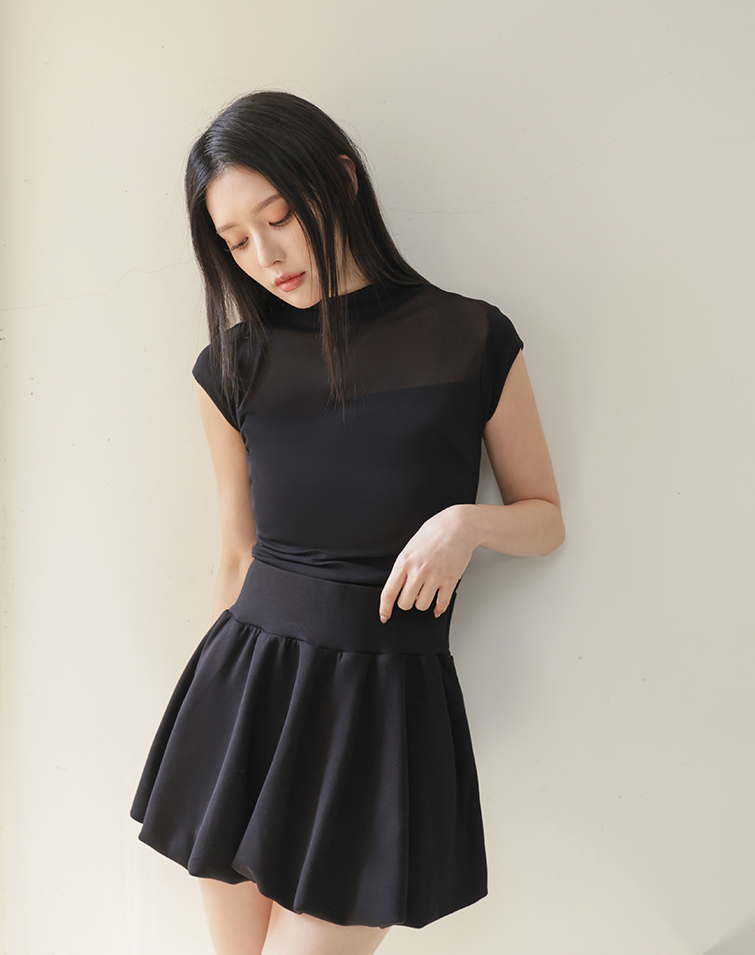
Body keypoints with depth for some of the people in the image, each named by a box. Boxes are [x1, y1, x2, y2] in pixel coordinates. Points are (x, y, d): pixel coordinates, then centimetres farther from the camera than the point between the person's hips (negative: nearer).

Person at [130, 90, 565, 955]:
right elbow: (239, 557, 10)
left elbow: (546, 518, 5)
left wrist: (469, 521, -16)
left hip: (388, 701, -2)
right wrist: (214, 703, 14)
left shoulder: (473, 341, -4)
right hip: (246, 687, 3)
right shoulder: (233, 368, 3)